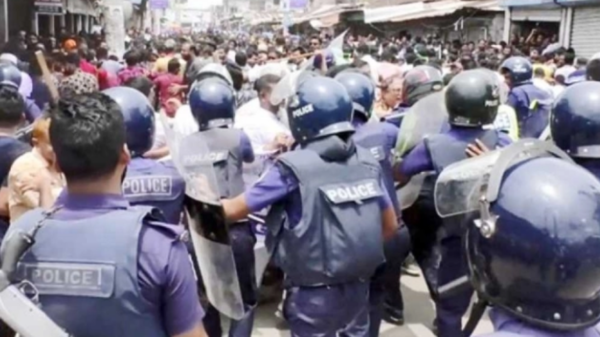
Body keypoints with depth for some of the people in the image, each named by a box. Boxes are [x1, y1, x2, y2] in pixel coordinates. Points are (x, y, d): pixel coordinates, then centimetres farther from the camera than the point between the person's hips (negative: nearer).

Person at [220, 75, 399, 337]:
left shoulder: (294, 167, -18)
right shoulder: (368, 162, -2)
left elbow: (235, 210, -11)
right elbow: (390, 226, 6)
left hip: (314, 292, -5)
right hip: (358, 286, 5)